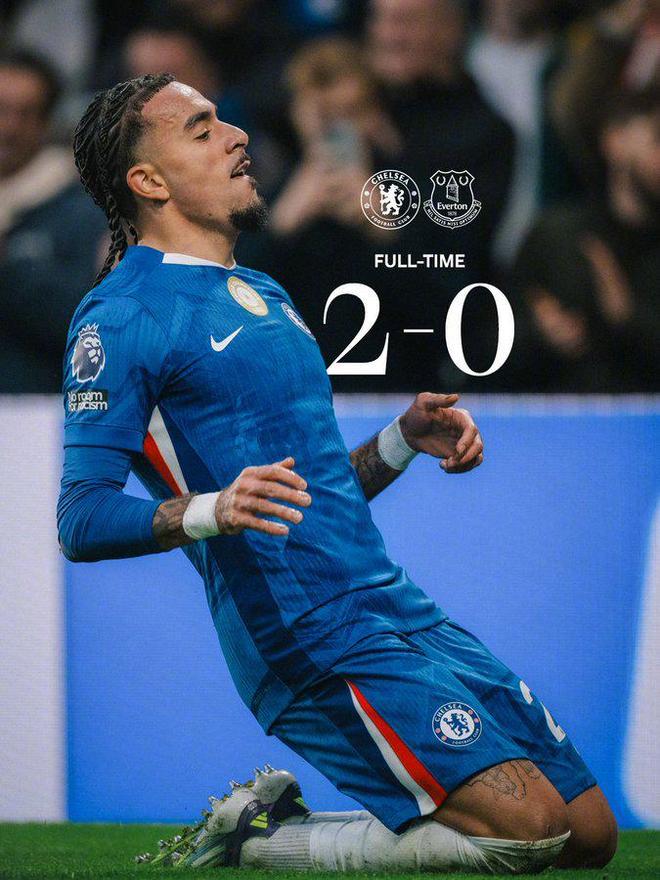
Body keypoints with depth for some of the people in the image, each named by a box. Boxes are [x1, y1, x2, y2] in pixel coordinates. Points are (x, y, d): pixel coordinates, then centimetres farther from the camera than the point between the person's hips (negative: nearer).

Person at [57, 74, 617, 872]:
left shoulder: (265, 296, 22)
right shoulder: (121, 318, -6)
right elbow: (81, 521, -13)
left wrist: (404, 440, 9)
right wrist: (212, 510, -30)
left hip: (397, 610, 9)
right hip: (312, 640, -9)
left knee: (590, 833, 5)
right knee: (529, 826, -22)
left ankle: (278, 815, 12)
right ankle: (253, 841, -6)